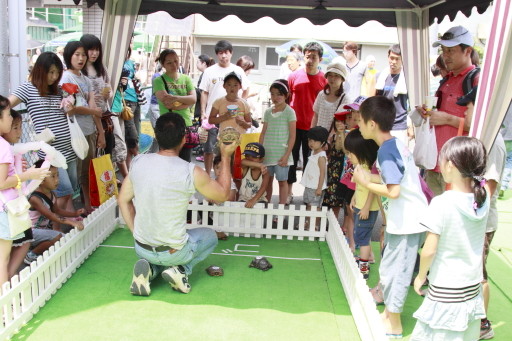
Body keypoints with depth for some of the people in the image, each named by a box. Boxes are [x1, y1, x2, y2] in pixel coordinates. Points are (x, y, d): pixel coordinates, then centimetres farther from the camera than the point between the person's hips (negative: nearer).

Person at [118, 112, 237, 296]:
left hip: (141, 249, 3)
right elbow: (223, 194, -3)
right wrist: (226, 157, 4)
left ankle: (150, 269, 5)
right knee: (210, 235, 27)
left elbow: (123, 200, 3)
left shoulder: (138, 162, -9)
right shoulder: (192, 172, -22)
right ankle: (181, 269, 3)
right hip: (173, 252, -3)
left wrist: (136, 231, 13)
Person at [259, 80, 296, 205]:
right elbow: (263, 133, 12)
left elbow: (292, 136, -7)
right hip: (267, 152, 5)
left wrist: (286, 155, -12)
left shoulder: (289, 112, -5)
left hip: (281, 154, -4)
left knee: (282, 181, 3)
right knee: (267, 180, 12)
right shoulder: (268, 112, 9)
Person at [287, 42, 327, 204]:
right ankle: (288, 193, 21)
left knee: (310, 161, 9)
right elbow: (286, 99, 8)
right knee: (291, 159, 9)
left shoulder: (324, 80, -2)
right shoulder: (294, 76, 0)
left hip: (313, 128, -1)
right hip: (294, 126, 1)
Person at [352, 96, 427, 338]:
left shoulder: (386, 151, -21)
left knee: (392, 271, 3)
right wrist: (371, 177, 5)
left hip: (406, 221, -9)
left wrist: (365, 183, -14)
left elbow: (393, 191, -26)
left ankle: (393, 325, 17)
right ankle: (389, 312, 35)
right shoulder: (395, 144, 8)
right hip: (406, 218, 9)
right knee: (390, 268, 20)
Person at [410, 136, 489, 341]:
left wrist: (421, 275, 0)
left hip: (445, 292, -6)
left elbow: (429, 250, -18)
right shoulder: (483, 199, -6)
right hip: (473, 288, 6)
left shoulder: (441, 203, -21)